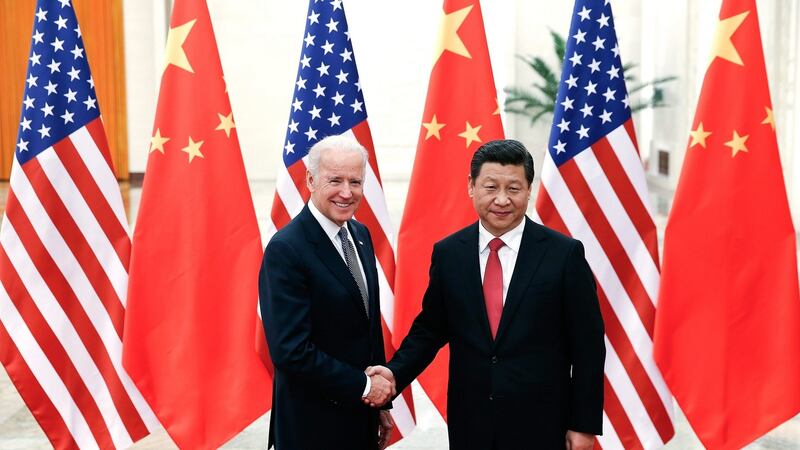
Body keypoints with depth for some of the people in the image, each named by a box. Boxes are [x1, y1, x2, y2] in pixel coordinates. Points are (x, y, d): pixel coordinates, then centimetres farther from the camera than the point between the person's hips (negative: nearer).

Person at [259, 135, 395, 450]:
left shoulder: (361, 235, 6)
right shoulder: (285, 250, -19)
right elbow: (291, 352, -23)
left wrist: (381, 403, 13)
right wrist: (364, 386, -14)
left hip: (362, 415, 7)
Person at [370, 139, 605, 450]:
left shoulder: (565, 253, -7)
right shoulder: (447, 253, 1)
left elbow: (588, 345, -4)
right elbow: (430, 328, 9)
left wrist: (585, 424, -4)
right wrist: (396, 372, -8)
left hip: (540, 423, -2)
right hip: (469, 422, 3)